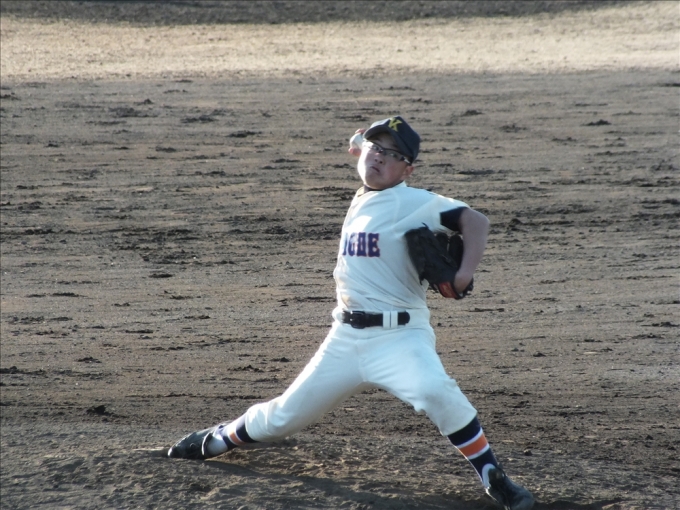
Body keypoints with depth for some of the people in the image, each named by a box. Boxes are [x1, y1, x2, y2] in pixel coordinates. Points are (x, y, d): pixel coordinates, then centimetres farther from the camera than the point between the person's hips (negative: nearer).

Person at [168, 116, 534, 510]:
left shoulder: (413, 202, -9)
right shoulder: (359, 205, 13)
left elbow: (475, 220, -17)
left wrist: (465, 274, -33)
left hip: (399, 336, -6)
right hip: (346, 339, 6)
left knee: (435, 390, -35)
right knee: (286, 415, 14)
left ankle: (494, 478, -22)